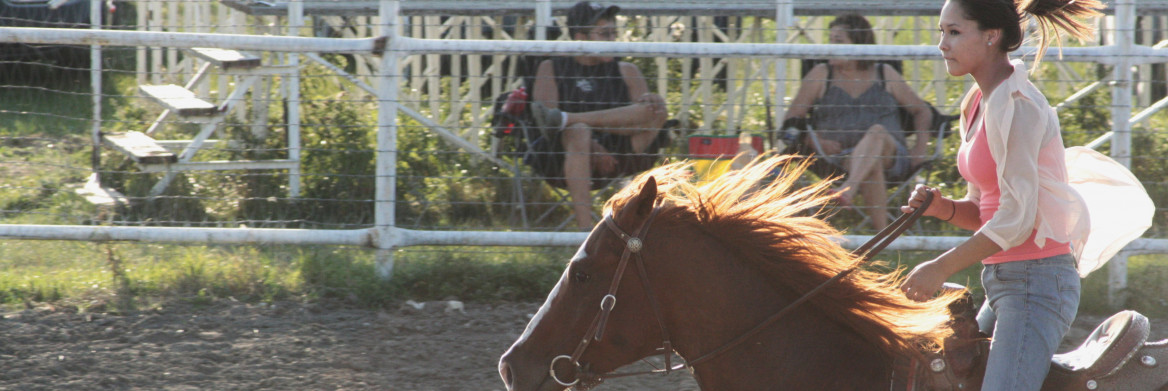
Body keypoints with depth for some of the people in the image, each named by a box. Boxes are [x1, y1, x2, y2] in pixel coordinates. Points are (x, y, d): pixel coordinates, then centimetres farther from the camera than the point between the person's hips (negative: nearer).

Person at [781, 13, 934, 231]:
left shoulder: (885, 76, 18)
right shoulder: (820, 76, 16)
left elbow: (922, 111, 24)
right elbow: (791, 119, 12)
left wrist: (921, 145, 4)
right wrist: (817, 141, -8)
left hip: (891, 155, 1)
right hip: (840, 159, -1)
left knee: (877, 132, -36)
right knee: (872, 164, -37)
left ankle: (847, 192, -60)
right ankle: (881, 231, -50)